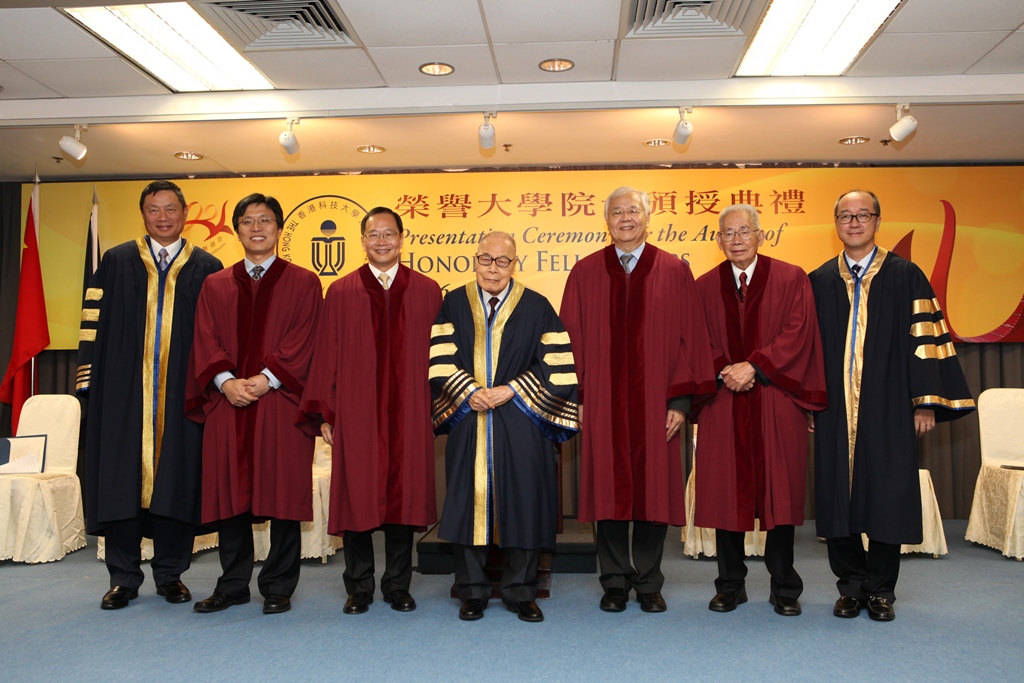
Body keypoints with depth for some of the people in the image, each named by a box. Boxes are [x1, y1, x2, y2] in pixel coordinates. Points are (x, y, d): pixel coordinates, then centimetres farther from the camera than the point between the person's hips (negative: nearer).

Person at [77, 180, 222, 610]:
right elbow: (94, 324, 6)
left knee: (176, 480, 3)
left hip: (183, 395, 0)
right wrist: (89, 380, -3)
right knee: (122, 479, 3)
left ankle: (170, 574, 17)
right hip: (123, 393, 1)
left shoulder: (207, 269, 7)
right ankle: (123, 579, 16)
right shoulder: (115, 263, 9)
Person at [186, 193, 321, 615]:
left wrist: (266, 379, -14)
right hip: (227, 403, 3)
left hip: (281, 402, -3)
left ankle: (278, 588, 12)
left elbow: (303, 343, -3)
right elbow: (205, 342, 6)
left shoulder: (302, 283, 6)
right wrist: (226, 381, -11)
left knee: (283, 495, 0)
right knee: (229, 493, 6)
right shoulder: (216, 286, 15)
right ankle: (232, 585, 20)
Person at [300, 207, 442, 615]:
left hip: (408, 414, 0)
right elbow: (326, 356, 4)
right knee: (356, 498, 5)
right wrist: (323, 413, 0)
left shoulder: (427, 291, 6)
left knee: (402, 495, 6)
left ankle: (398, 586, 21)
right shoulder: (341, 293, 5)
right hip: (356, 414, 0)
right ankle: (359, 588, 20)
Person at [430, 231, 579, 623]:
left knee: (523, 503, 1)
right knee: (470, 502, 3)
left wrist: (510, 391, -10)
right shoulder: (454, 304, 8)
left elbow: (556, 366, -2)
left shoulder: (537, 307, 4)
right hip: (468, 423, 1)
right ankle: (472, 591, 17)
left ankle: (521, 591, 15)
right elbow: (440, 359, 2)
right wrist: (470, 391, -12)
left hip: (521, 425, -1)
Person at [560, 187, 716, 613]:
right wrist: (576, 398, -3)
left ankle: (649, 584, 21)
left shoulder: (674, 272, 4)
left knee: (653, 490, 6)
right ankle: (615, 583, 20)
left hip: (655, 404, 0)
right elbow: (572, 339, 4)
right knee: (608, 490, 6)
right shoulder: (584, 273, 6)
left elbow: (690, 338, 1)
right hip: (602, 403, 1)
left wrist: (680, 400, -5)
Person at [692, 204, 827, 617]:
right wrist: (725, 372, -11)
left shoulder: (791, 279, 4)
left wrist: (754, 367, -14)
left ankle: (784, 588, 16)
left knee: (779, 491, 2)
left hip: (776, 402, -1)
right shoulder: (704, 287, 9)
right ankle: (730, 585, 17)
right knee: (725, 491, 3)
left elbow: (797, 334, -5)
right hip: (723, 404, 2)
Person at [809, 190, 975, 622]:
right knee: (837, 499, 5)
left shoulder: (906, 277, 3)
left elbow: (925, 339, 0)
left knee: (888, 499, 3)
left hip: (888, 409, -2)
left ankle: (880, 590, 18)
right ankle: (852, 587, 19)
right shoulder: (819, 282, 9)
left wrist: (925, 402, -6)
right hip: (834, 411, 2)